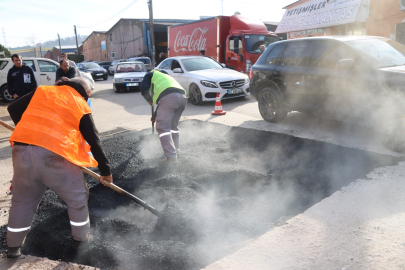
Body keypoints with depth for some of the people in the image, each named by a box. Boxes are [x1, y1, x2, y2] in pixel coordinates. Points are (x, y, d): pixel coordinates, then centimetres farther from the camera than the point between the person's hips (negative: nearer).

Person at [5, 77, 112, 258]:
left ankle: (13, 247, 37)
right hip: (53, 155, -4)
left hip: (22, 150, 5)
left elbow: (14, 109, 20)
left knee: (22, 200, 23)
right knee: (77, 196, 17)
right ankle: (80, 238, 30)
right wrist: (105, 170, 13)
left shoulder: (41, 91, 19)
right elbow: (94, 141, 8)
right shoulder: (81, 105, 9)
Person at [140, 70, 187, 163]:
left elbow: (143, 88, 9)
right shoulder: (167, 77, 45)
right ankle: (175, 150, 30)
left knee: (163, 127, -6)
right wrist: (155, 116, 47)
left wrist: (149, 100, 26)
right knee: (173, 125, 23)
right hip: (183, 97, 8)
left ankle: (171, 156, -14)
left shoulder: (151, 74, 27)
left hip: (169, 96, -7)